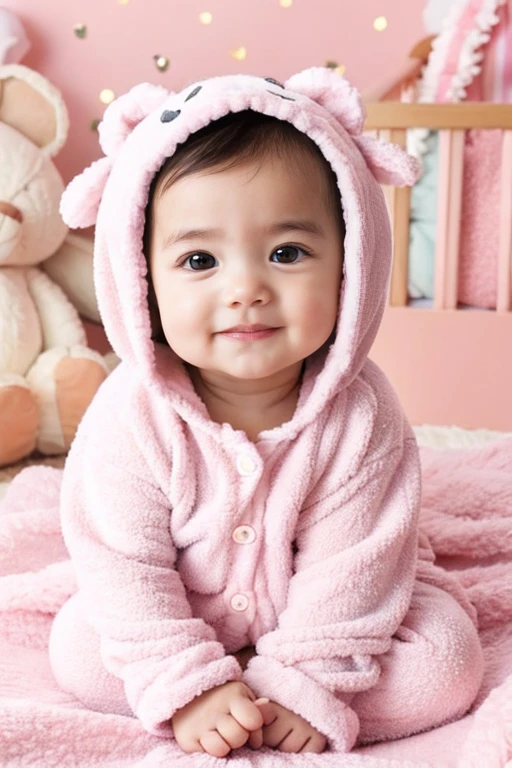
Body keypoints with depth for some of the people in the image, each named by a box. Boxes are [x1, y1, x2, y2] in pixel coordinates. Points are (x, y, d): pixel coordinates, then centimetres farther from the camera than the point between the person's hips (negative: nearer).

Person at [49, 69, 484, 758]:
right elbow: (124, 566, -20)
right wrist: (186, 686, -24)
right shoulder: (132, 418, -26)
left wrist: (307, 687, -23)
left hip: (321, 620, 1)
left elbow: (348, 567, -21)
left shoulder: (360, 416, -26)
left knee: (447, 664, -16)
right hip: (181, 619, 0)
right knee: (79, 653, -17)